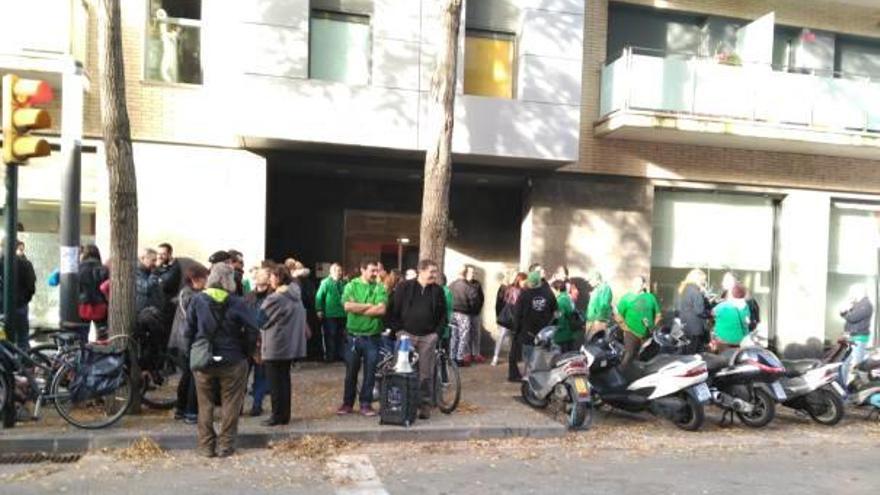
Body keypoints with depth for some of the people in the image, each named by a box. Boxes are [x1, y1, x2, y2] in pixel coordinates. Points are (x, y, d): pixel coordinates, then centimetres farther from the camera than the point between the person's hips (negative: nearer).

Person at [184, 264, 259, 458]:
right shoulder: (236, 303, -10)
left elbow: (189, 330, -1)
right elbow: (252, 329, -14)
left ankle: (206, 445, 20)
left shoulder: (197, 300, -4)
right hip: (231, 362, -2)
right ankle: (226, 445, 13)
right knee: (230, 404, 10)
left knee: (205, 404, 15)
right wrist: (246, 351, 0)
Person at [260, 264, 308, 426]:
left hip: (275, 346, -7)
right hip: (291, 345, 7)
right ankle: (285, 414, 21)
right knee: (284, 379, 15)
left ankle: (277, 416, 10)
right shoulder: (296, 297, 4)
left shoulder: (274, 299, -18)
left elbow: (261, 320, -7)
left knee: (275, 382, 4)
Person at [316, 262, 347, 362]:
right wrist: (319, 310, -17)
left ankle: (341, 355, 20)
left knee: (341, 336, 12)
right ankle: (330, 356, 9)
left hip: (342, 314, 5)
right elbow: (319, 296, -11)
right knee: (330, 335, 1)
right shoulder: (326, 282, -6)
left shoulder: (343, 283, 8)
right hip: (330, 314, -5)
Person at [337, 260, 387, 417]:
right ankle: (348, 403, 22)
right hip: (353, 336, 0)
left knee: (370, 372, 7)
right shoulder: (351, 286, 0)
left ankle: (366, 404, 20)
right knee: (351, 372, 10)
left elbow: (381, 310, -13)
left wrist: (358, 309, -11)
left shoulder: (380, 288, 0)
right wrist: (370, 305, -12)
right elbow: (348, 306, -16)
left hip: (372, 337, 0)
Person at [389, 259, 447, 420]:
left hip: (428, 337, 1)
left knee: (426, 373, 3)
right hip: (407, 334, -1)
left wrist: (437, 332, 0)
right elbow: (395, 310, 1)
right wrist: (398, 330, -5)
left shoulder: (438, 291, 6)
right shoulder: (404, 287, 0)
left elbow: (443, 314, 10)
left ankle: (425, 405, 11)